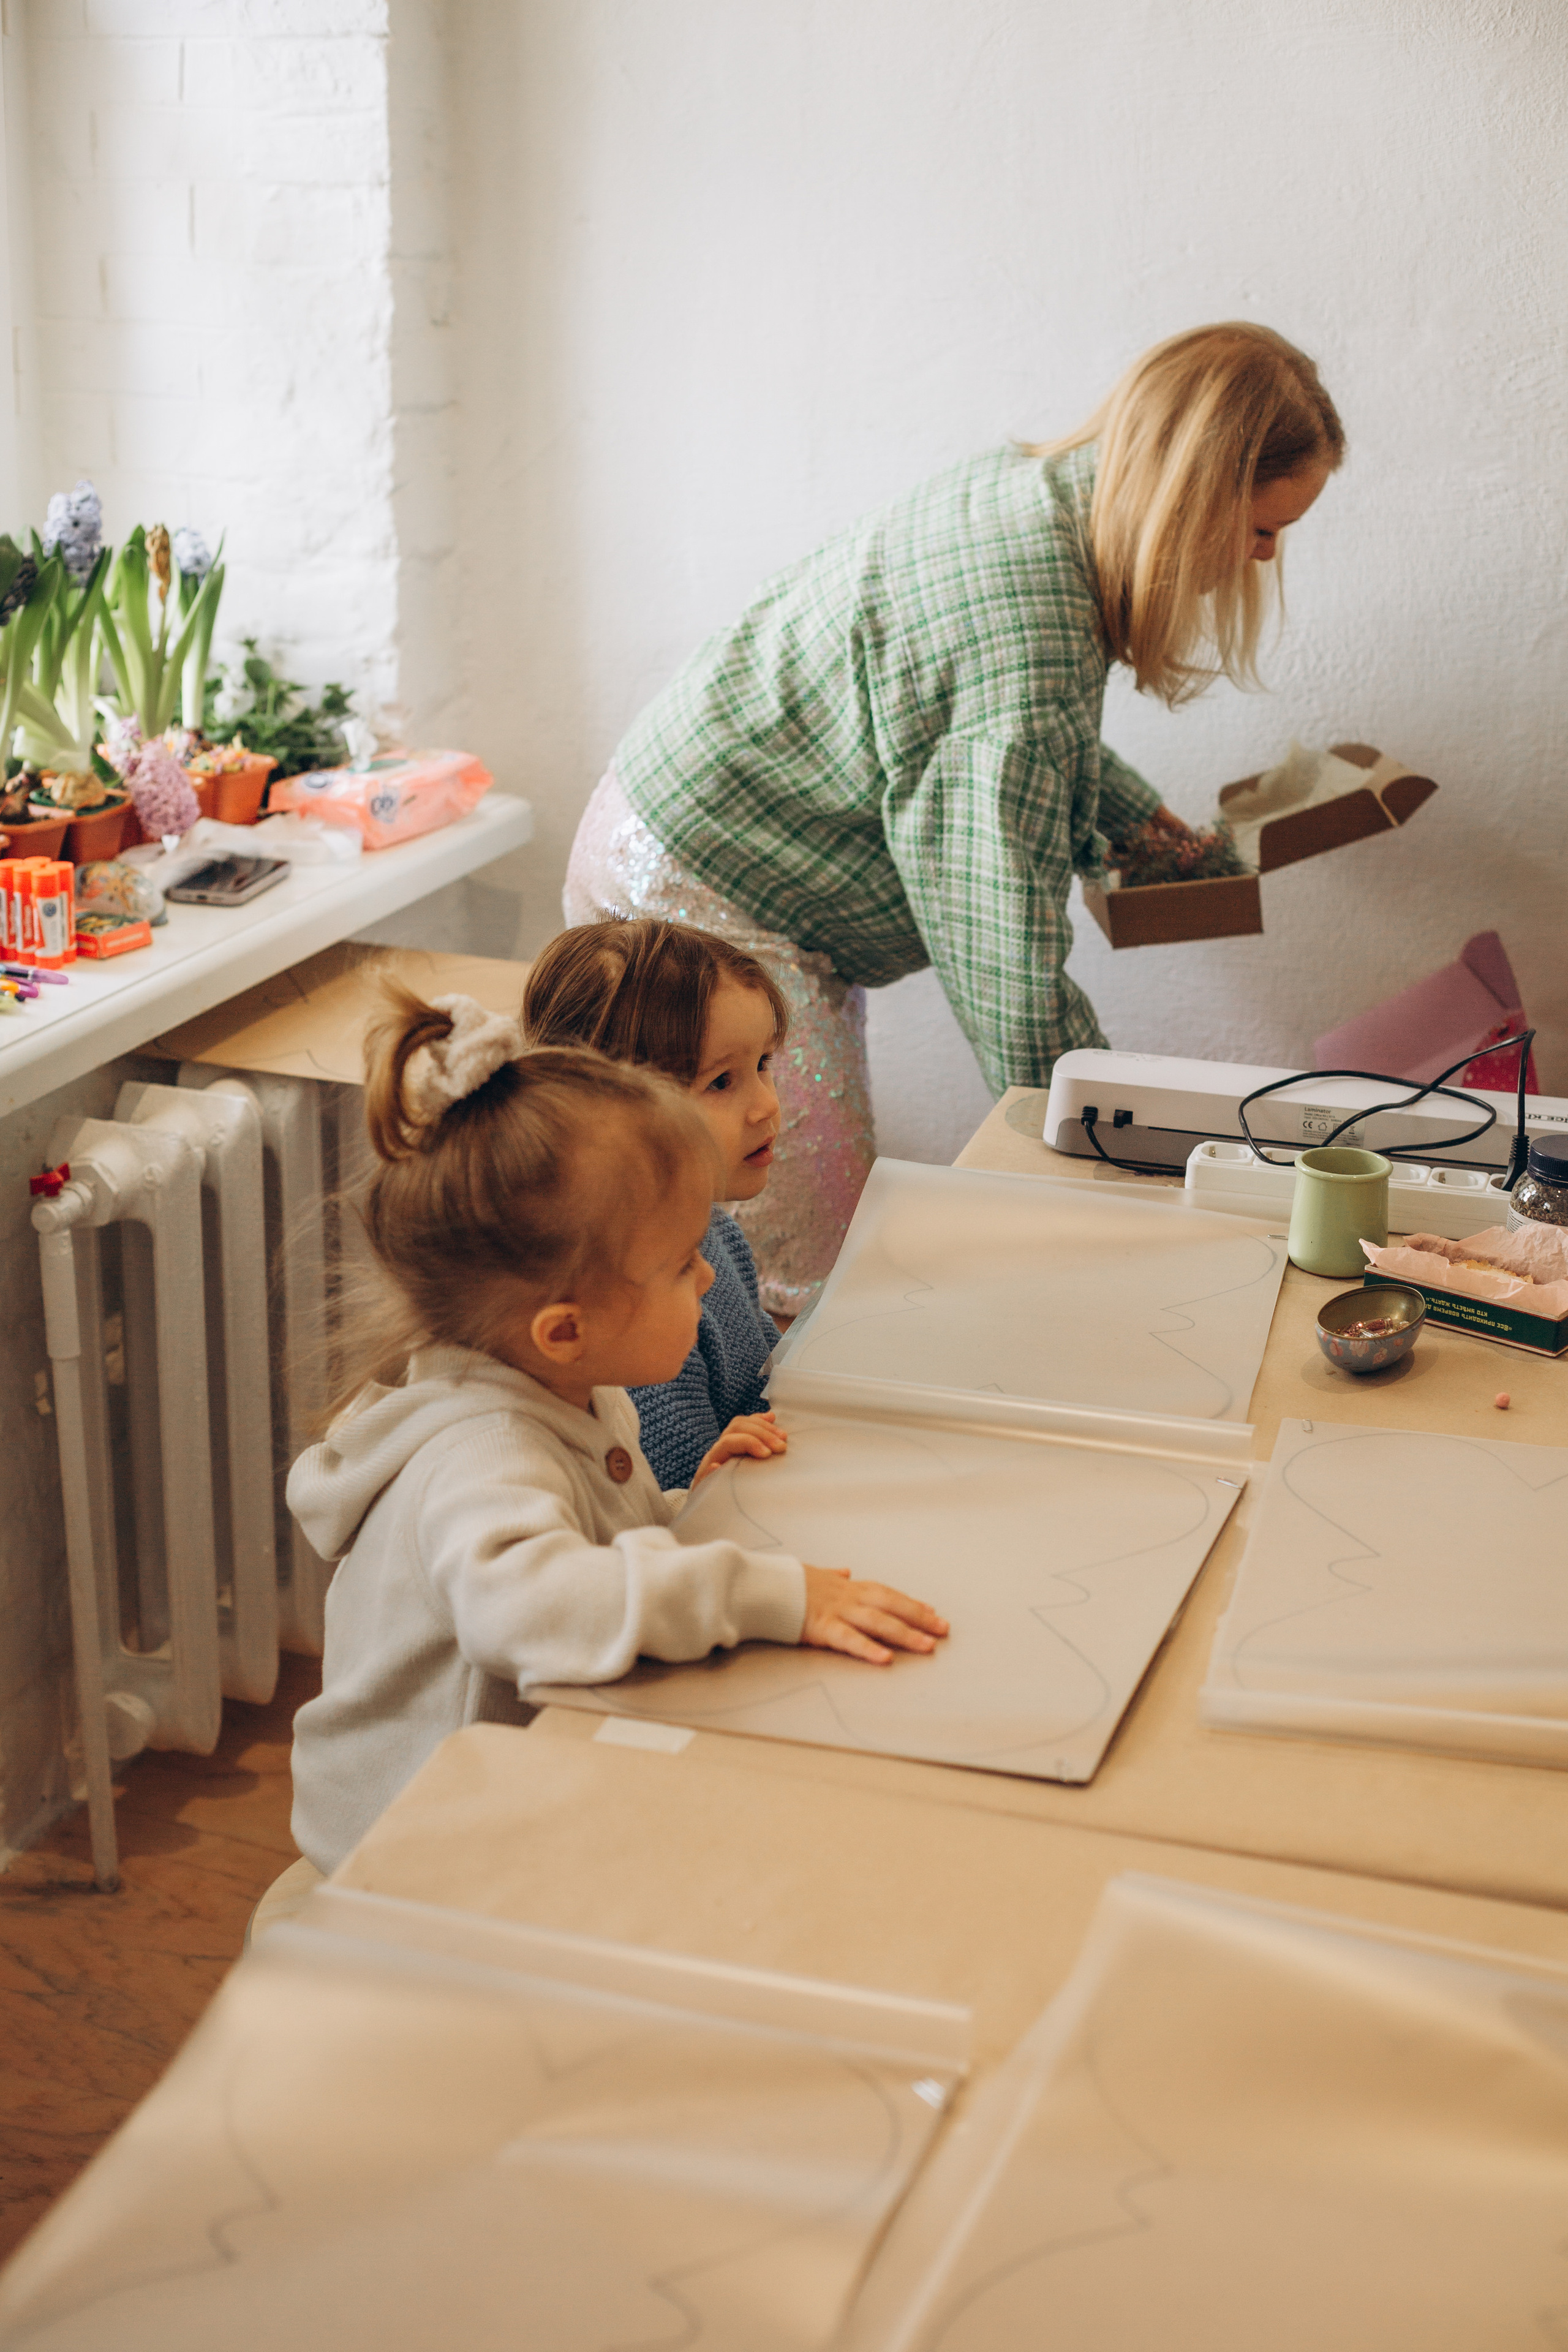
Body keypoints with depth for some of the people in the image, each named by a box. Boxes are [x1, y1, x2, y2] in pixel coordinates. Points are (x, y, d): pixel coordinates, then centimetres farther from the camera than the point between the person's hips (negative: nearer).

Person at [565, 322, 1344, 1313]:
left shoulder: (1032, 489, -2)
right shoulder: (1032, 636, -32)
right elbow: (1006, 940, -28)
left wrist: (1131, 809, 19)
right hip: (697, 890, -11)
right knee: (805, 1270, -6)